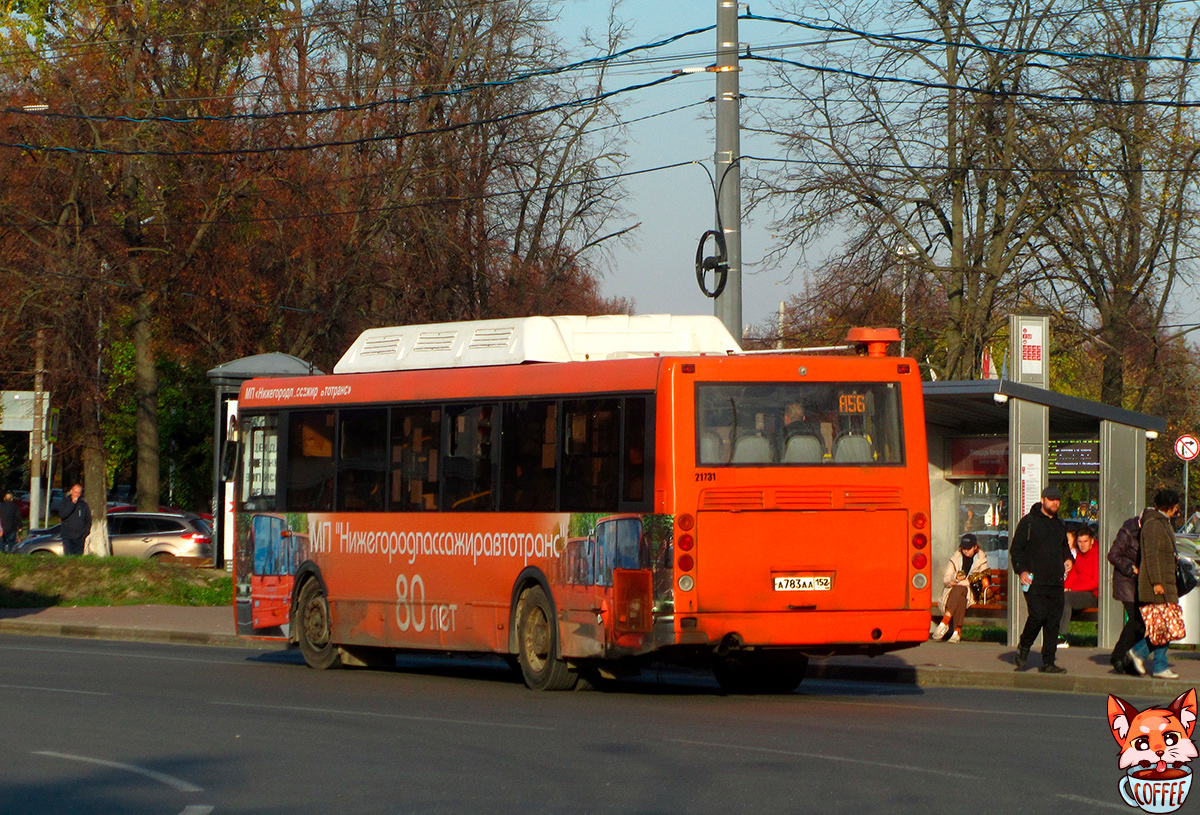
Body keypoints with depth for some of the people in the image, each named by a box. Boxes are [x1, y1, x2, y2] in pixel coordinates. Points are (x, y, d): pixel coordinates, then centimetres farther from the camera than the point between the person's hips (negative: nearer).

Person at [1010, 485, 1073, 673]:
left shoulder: (1059, 526, 20)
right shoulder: (1029, 522, 1)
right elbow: (1016, 549, -1)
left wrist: (1068, 559, 11)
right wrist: (1021, 570, -14)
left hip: (1056, 583, 6)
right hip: (1034, 581, -6)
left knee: (1053, 621, 0)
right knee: (1038, 615, -18)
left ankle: (1048, 662, 4)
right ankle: (1023, 648, 8)